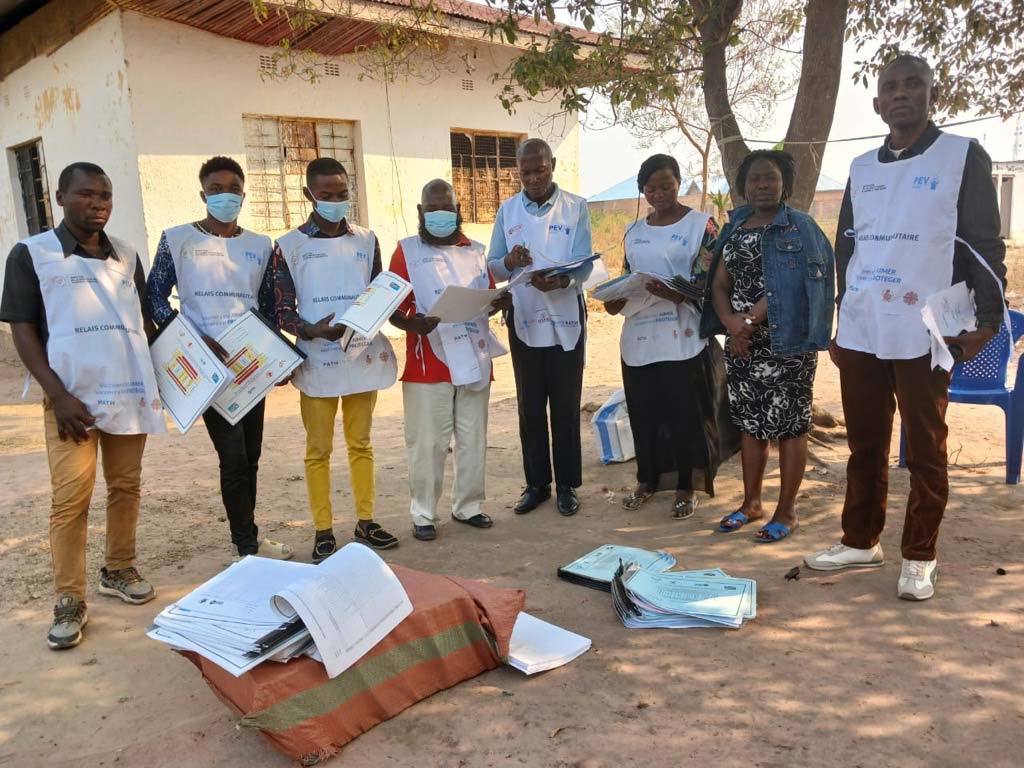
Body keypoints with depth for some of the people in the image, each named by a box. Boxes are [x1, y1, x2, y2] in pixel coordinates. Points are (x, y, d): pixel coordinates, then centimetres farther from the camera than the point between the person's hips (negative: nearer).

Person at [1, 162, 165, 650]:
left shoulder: (126, 255, 11)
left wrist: (159, 377, 9)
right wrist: (59, 396, -13)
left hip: (131, 394, 4)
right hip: (74, 398, -4)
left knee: (126, 487, 11)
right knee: (70, 499, -3)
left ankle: (118, 571, 28)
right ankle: (69, 602, 8)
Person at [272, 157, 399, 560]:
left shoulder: (366, 240, 7)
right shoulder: (289, 246, -1)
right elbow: (283, 310, -3)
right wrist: (312, 330, -23)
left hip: (363, 356, 3)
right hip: (317, 361, -2)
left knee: (361, 443, 13)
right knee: (319, 449, 6)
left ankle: (366, 521, 24)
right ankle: (323, 530, 17)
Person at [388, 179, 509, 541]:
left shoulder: (476, 251, 13)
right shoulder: (407, 251, 1)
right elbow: (393, 308, -5)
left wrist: (500, 302, -4)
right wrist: (411, 323, -26)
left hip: (474, 360, 4)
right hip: (427, 365, -4)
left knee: (473, 440, 11)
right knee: (427, 443, 1)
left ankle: (468, 505, 25)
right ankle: (423, 513, 13)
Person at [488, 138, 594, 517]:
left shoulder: (576, 207, -1)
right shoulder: (507, 210, 7)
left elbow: (584, 265, -8)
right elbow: (493, 264, 7)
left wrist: (559, 281, -30)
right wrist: (509, 262, -17)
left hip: (566, 319, -2)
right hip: (523, 319, 2)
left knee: (565, 406, 4)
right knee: (530, 407, 9)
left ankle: (567, 485, 16)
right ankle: (537, 483, 21)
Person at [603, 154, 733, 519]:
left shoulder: (701, 224, -1)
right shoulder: (634, 232, 15)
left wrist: (679, 295, -25)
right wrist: (616, 300, 0)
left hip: (680, 335, -5)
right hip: (638, 334, 5)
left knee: (683, 412, 0)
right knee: (642, 410, 10)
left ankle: (685, 487, 15)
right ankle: (647, 479, 26)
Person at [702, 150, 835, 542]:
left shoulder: (799, 227, -4)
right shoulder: (735, 228, 13)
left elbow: (785, 286, -15)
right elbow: (719, 284, 8)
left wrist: (749, 321, -19)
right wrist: (731, 322, -10)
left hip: (785, 343, -6)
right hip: (742, 344, 6)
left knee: (789, 424, 0)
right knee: (750, 422, 13)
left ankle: (786, 511, 11)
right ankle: (751, 502, 26)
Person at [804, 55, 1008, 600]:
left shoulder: (964, 156, 2)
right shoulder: (861, 168, 14)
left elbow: (984, 243, -1)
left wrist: (988, 318, -8)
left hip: (923, 334, -4)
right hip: (860, 333, 5)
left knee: (924, 452, 4)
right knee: (864, 444, 12)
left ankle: (918, 558, 16)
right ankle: (860, 541, 26)